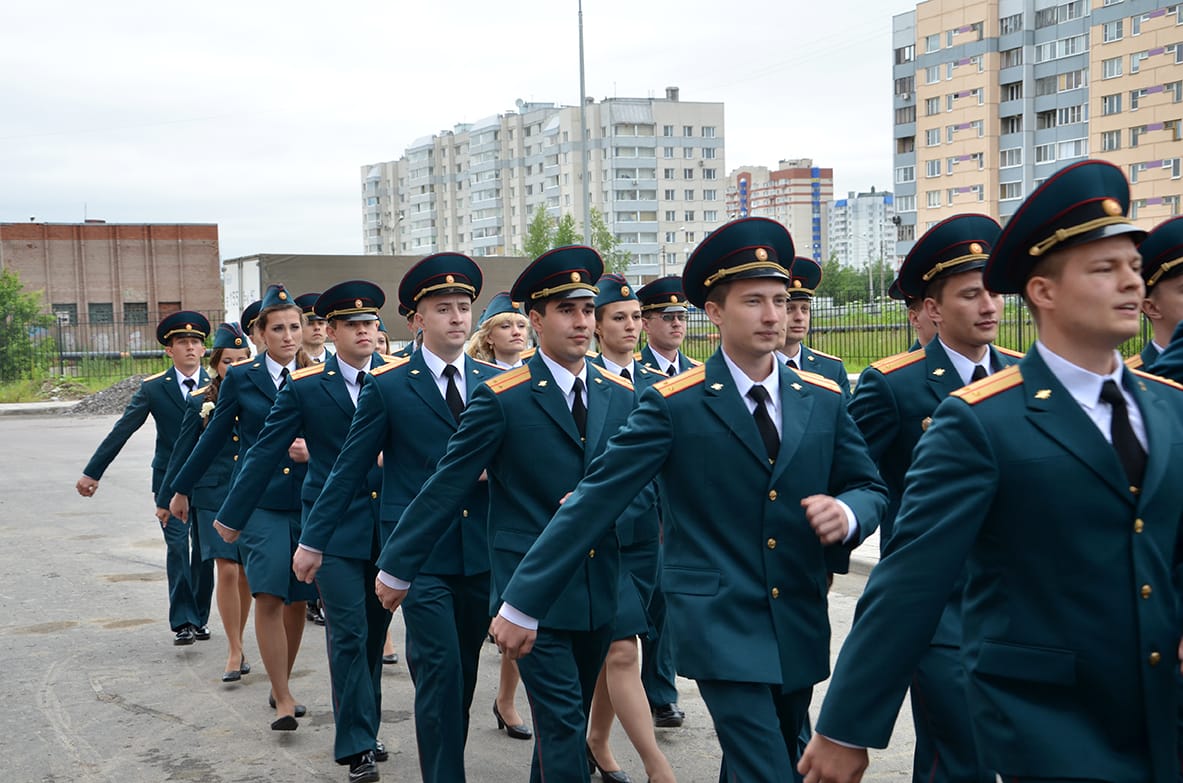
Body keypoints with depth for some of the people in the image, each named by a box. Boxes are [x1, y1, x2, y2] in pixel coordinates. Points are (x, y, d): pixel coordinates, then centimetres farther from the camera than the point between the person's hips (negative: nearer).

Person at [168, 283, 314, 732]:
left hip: (307, 500, 2)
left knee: (297, 599, 9)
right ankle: (283, 700, -3)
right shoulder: (240, 378, 3)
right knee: (268, 598, -11)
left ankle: (282, 683, 28)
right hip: (259, 500, -2)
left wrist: (313, 450, -19)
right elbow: (214, 438, 11)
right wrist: (181, 489, 17)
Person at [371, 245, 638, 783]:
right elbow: (446, 487, -6)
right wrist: (397, 567, -4)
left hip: (599, 590, 5)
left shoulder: (621, 395, 5)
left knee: (571, 716, 15)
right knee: (561, 721, -6)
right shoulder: (501, 399, -9)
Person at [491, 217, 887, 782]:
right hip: (719, 624, -5)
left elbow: (870, 487, 9)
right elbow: (595, 499, -11)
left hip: (801, 628, 5)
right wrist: (521, 604, -13)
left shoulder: (823, 399, 3)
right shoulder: (674, 405, -9)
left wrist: (847, 512, -17)